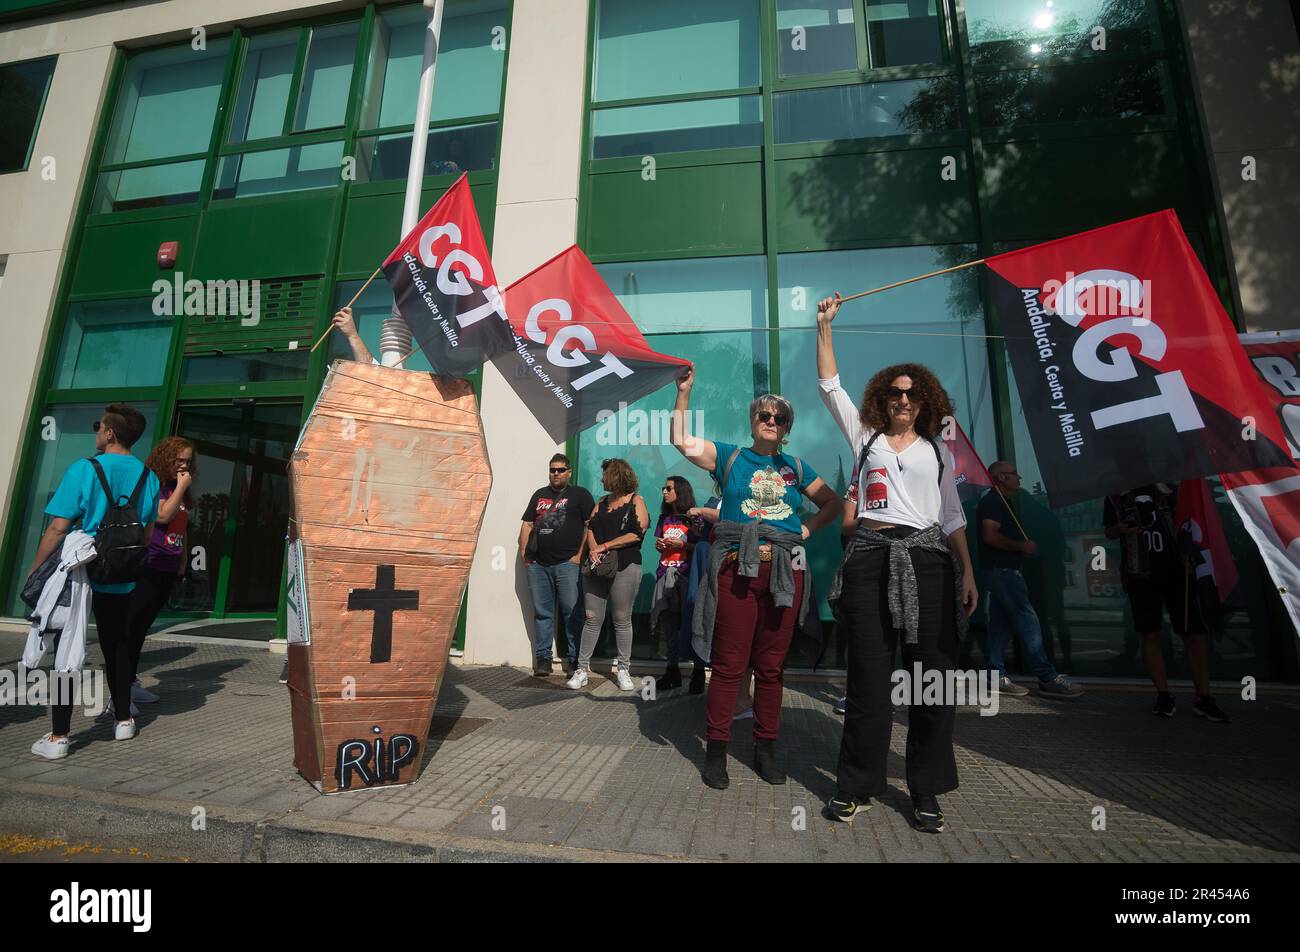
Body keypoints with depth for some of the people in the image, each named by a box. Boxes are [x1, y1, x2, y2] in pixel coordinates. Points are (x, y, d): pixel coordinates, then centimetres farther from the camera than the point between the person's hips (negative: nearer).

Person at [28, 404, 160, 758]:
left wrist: (35, 569, -2)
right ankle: (123, 721, 25)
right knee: (116, 646, 17)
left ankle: (58, 737, 8)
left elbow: (58, 527, -13)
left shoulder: (84, 470, -13)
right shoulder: (148, 477, 1)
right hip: (121, 580, 4)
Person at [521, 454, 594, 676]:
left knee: (572, 613, -4)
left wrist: (580, 554, -9)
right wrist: (523, 550, 7)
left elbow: (590, 525, -2)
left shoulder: (579, 494, 5)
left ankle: (575, 660, 4)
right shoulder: (539, 495, 19)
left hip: (567, 564, -4)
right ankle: (543, 658, 17)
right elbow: (527, 525, 19)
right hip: (538, 565, 5)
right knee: (542, 613, 8)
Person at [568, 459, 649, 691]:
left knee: (622, 620, 4)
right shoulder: (603, 501, 17)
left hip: (624, 568, -4)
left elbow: (636, 534, -11)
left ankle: (624, 669, 16)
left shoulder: (636, 501, -1)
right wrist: (593, 549, -10)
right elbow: (590, 527, 10)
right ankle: (582, 667, 11)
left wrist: (604, 546, -11)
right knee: (592, 618, 4)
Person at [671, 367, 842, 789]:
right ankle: (716, 750, 13)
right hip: (736, 568, -3)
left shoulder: (795, 467, 15)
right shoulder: (729, 456, 7)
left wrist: (807, 530, 8)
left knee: (771, 666, 10)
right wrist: (684, 392, -9)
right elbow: (682, 441, -4)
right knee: (728, 664, 0)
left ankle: (765, 748, 25)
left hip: (784, 571, 3)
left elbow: (832, 503, 23)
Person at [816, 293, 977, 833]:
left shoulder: (939, 451, 16)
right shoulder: (865, 438, 13)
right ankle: (857, 786, 16)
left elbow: (953, 516, 14)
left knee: (932, 677, 3)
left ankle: (926, 792, 19)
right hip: (870, 558, -1)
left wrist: (967, 572, 6)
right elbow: (829, 386, 8)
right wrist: (825, 326, 5)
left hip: (926, 560, 1)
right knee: (868, 677, 3)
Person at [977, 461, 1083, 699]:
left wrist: (1022, 545, 13)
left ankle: (998, 678, 10)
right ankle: (1048, 679, -5)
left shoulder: (999, 501, 22)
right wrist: (1021, 546, -14)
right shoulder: (994, 501, -11)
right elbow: (990, 536, -22)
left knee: (1000, 624, 8)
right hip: (1002, 570, -11)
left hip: (1000, 570, 11)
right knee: (1028, 621, -9)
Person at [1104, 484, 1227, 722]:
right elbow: (1109, 531, 12)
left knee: (1194, 633, -1)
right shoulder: (1116, 495, 8)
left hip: (1176, 571, 1)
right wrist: (1120, 529, -10)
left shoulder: (1168, 488, 9)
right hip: (1140, 575, -1)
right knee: (1150, 634, 0)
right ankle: (1163, 695, 9)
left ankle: (1203, 698, 10)